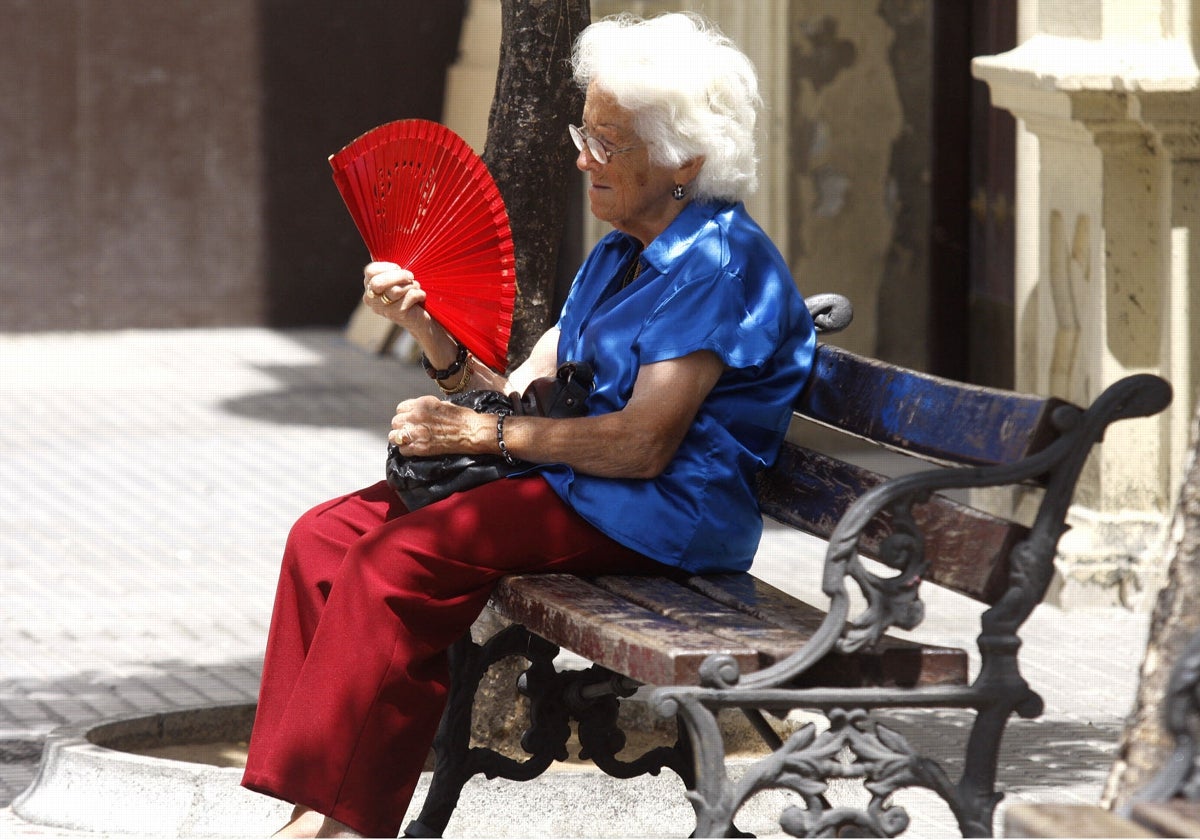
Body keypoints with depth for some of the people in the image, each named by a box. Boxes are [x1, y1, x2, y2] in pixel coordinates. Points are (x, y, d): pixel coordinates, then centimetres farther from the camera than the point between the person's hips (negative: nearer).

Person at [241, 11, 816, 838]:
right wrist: (428, 325, 1)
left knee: (401, 557, -26)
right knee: (325, 535, -5)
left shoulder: (721, 260, -12)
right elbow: (520, 397, 16)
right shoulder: (619, 258, 19)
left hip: (657, 518, -10)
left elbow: (645, 444, -19)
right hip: (571, 487, 10)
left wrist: (483, 434, -14)